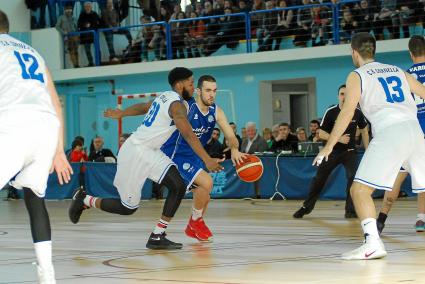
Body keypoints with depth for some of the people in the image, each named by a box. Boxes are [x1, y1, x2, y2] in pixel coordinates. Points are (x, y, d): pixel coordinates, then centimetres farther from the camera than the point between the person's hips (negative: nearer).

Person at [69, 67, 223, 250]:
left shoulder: (164, 97, 11)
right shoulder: (177, 105, -18)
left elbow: (143, 107, 28)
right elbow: (188, 135, -27)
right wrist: (207, 160, -30)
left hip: (150, 152, 10)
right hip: (135, 153, -10)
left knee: (178, 187, -8)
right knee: (128, 207, 0)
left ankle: (157, 237, -6)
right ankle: (84, 200, 21)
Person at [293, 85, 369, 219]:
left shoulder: (357, 113, -7)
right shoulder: (331, 112, -12)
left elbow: (364, 131, 10)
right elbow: (321, 134, -8)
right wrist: (339, 139, -21)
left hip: (350, 152, 0)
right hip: (332, 151, 0)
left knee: (352, 177, -19)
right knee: (319, 178, 3)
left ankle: (350, 210, -10)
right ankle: (306, 207, 18)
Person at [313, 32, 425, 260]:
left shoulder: (357, 76, 10)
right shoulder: (398, 71, 24)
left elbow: (347, 112, -1)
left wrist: (328, 146, 2)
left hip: (389, 134, -5)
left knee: (360, 190, -5)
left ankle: (373, 242, -21)